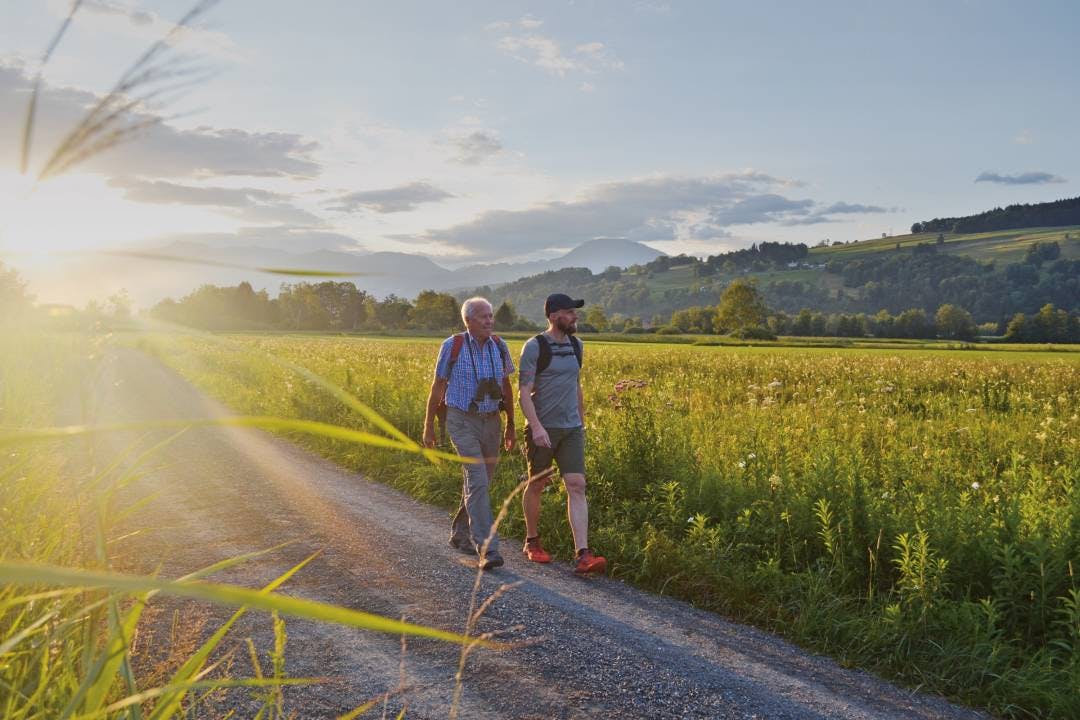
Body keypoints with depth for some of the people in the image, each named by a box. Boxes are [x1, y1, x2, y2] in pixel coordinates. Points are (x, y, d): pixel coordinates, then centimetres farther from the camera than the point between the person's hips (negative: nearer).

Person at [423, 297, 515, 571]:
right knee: (477, 480, -16)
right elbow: (438, 387, -1)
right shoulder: (452, 346, -10)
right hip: (462, 422, -5)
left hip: (491, 422, 5)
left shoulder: (499, 346, 2)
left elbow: (506, 387, 12)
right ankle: (487, 548, -16)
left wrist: (511, 425, 13)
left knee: (480, 482, 13)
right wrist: (429, 426, 2)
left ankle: (460, 533, 34)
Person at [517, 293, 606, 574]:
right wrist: (536, 426, -27)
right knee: (537, 485, 9)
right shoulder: (535, 347, -9)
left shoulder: (575, 345, 11)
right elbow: (524, 391, -15)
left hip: (571, 429, 5)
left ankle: (583, 555, -13)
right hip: (542, 429, -5)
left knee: (577, 486, -7)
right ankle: (531, 541, 30)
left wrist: (582, 422, 22)